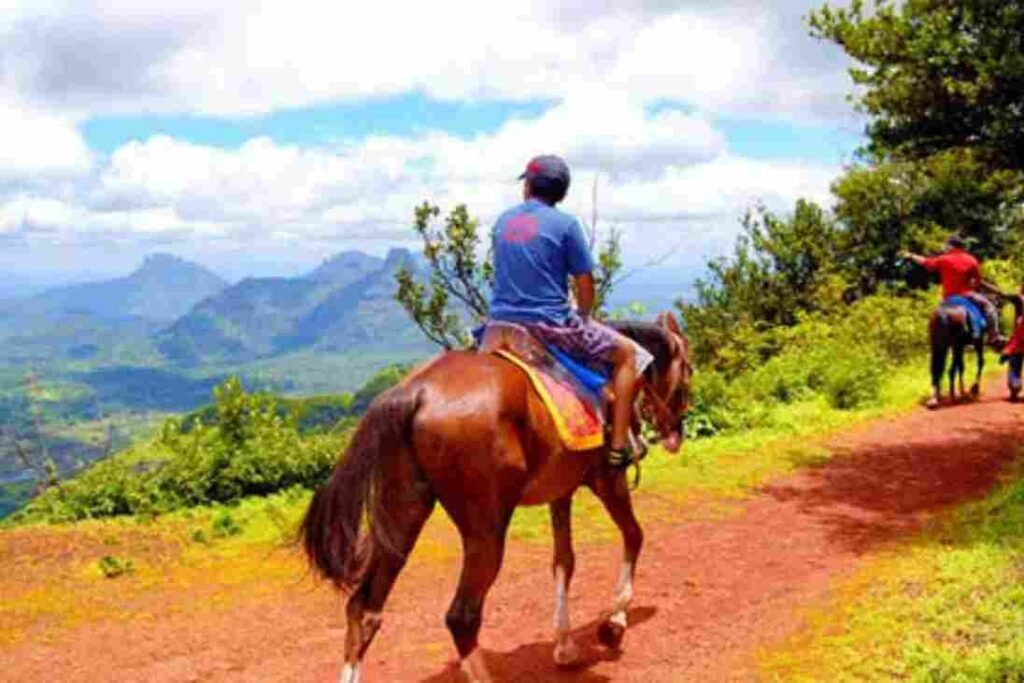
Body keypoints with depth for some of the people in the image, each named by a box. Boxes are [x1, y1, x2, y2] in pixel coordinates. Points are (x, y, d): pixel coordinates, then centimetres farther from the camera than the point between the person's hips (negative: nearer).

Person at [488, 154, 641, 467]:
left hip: (504, 323, 6)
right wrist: (584, 318, 13)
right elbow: (585, 283, -6)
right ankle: (619, 445, 5)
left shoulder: (503, 221, 8)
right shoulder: (565, 224, -8)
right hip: (551, 324, -5)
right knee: (626, 353, 10)